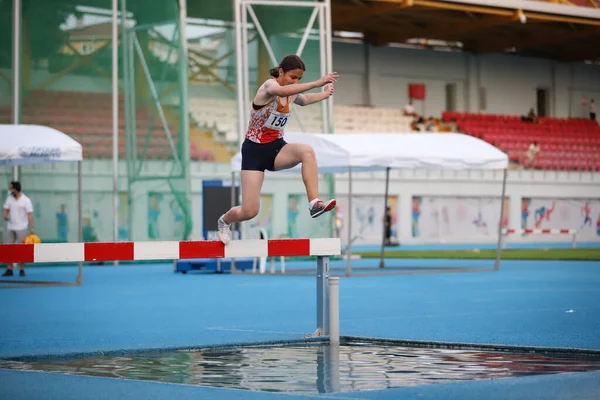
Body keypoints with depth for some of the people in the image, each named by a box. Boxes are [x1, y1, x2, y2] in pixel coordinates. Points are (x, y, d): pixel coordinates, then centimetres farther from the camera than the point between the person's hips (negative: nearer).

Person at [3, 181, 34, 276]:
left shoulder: (26, 200, -7)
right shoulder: (10, 199, 7)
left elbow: (30, 215, -9)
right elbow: (6, 210, 12)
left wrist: (31, 228, -15)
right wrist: (5, 215, -12)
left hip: (21, 228, -5)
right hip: (11, 227, 5)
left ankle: (22, 270, 5)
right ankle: (9, 269, 6)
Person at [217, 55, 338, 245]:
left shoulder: (292, 95, 4)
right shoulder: (269, 85, -18)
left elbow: (303, 99, 34)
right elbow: (281, 91, -46)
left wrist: (325, 94, 29)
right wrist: (317, 83, -52)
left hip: (277, 148, 6)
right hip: (255, 151, -6)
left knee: (307, 151, -30)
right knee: (250, 211, -6)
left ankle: (314, 204, -33)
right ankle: (224, 221, 29)